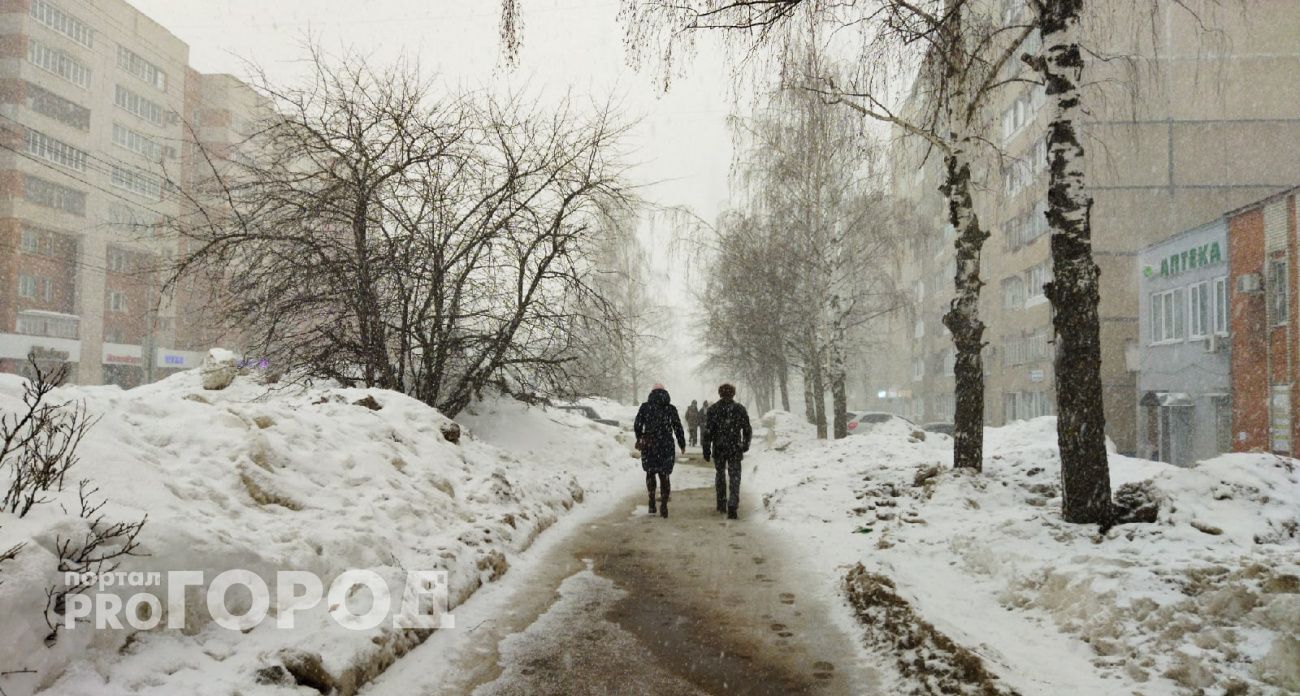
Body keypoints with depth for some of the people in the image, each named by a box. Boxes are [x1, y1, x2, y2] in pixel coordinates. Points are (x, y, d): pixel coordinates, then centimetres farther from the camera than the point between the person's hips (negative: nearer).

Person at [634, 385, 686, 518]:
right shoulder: (671, 408, 2)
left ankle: (652, 501, 9)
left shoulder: (645, 407, 0)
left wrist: (639, 437, 17)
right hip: (666, 446, 0)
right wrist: (682, 445, 13)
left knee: (650, 472, 18)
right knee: (664, 475, 7)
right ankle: (663, 506, 0)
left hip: (649, 446, 0)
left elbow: (637, 425, -2)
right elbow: (678, 428, 3)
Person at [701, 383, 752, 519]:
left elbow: (707, 431, -6)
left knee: (720, 474, 20)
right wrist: (745, 445, 21)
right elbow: (748, 430, 5)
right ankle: (732, 508, -13)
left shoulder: (713, 409, -2)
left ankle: (721, 504, 27)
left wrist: (706, 450, -1)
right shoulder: (740, 409, 1)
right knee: (734, 478, 0)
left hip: (718, 449, 1)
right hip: (735, 449, -1)